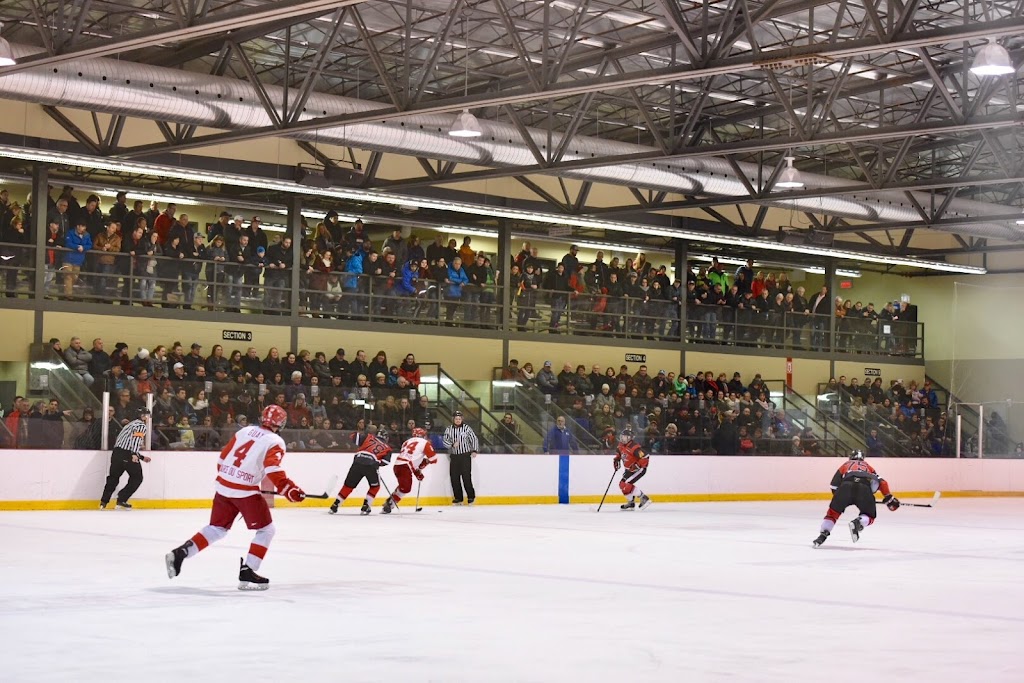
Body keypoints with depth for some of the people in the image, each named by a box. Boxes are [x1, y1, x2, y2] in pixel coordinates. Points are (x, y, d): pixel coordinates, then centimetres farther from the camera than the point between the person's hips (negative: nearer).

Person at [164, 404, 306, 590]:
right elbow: (272, 469, -21)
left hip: (223, 486, 7)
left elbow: (223, 458, 18)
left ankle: (180, 553, 10)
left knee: (217, 528, 21)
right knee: (265, 530, 6)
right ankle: (247, 572, -3)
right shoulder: (275, 442, -4)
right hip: (245, 491, -7)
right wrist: (290, 490, -26)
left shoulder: (245, 431, 15)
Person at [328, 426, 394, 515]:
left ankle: (335, 505, 13)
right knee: (375, 487, 21)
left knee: (348, 485, 15)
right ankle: (365, 507, 10)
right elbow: (386, 460, 3)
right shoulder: (387, 447, 20)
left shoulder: (369, 437, 21)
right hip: (371, 465, -2)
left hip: (358, 462, 2)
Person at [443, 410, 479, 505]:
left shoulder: (466, 428, -1)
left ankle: (471, 496, 3)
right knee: (454, 478, 0)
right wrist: (452, 445, -17)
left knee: (466, 476, -10)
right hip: (454, 456, 3)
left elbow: (474, 439, 2)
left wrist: (474, 450, -9)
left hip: (466, 455, -3)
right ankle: (458, 498, 10)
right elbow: (445, 441, 2)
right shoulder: (449, 429, 6)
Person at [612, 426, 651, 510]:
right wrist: (616, 459, 8)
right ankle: (631, 503, 24)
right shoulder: (621, 445, 0)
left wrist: (637, 466, -31)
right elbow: (619, 452, 24)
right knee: (622, 484, 9)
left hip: (640, 469, -10)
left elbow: (645, 457, -32)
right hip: (629, 469, 10)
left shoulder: (634, 447, -28)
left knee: (627, 484, -20)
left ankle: (644, 499, -13)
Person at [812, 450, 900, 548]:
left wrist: (839, 498, 37)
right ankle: (857, 522, -15)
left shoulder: (845, 465, 35)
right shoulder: (868, 466, 37)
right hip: (864, 488, 0)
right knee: (869, 516, 17)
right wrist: (889, 498, 27)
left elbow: (834, 484, 25)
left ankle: (823, 535, -1)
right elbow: (881, 482, 23)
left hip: (846, 486, 0)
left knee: (833, 512, 15)